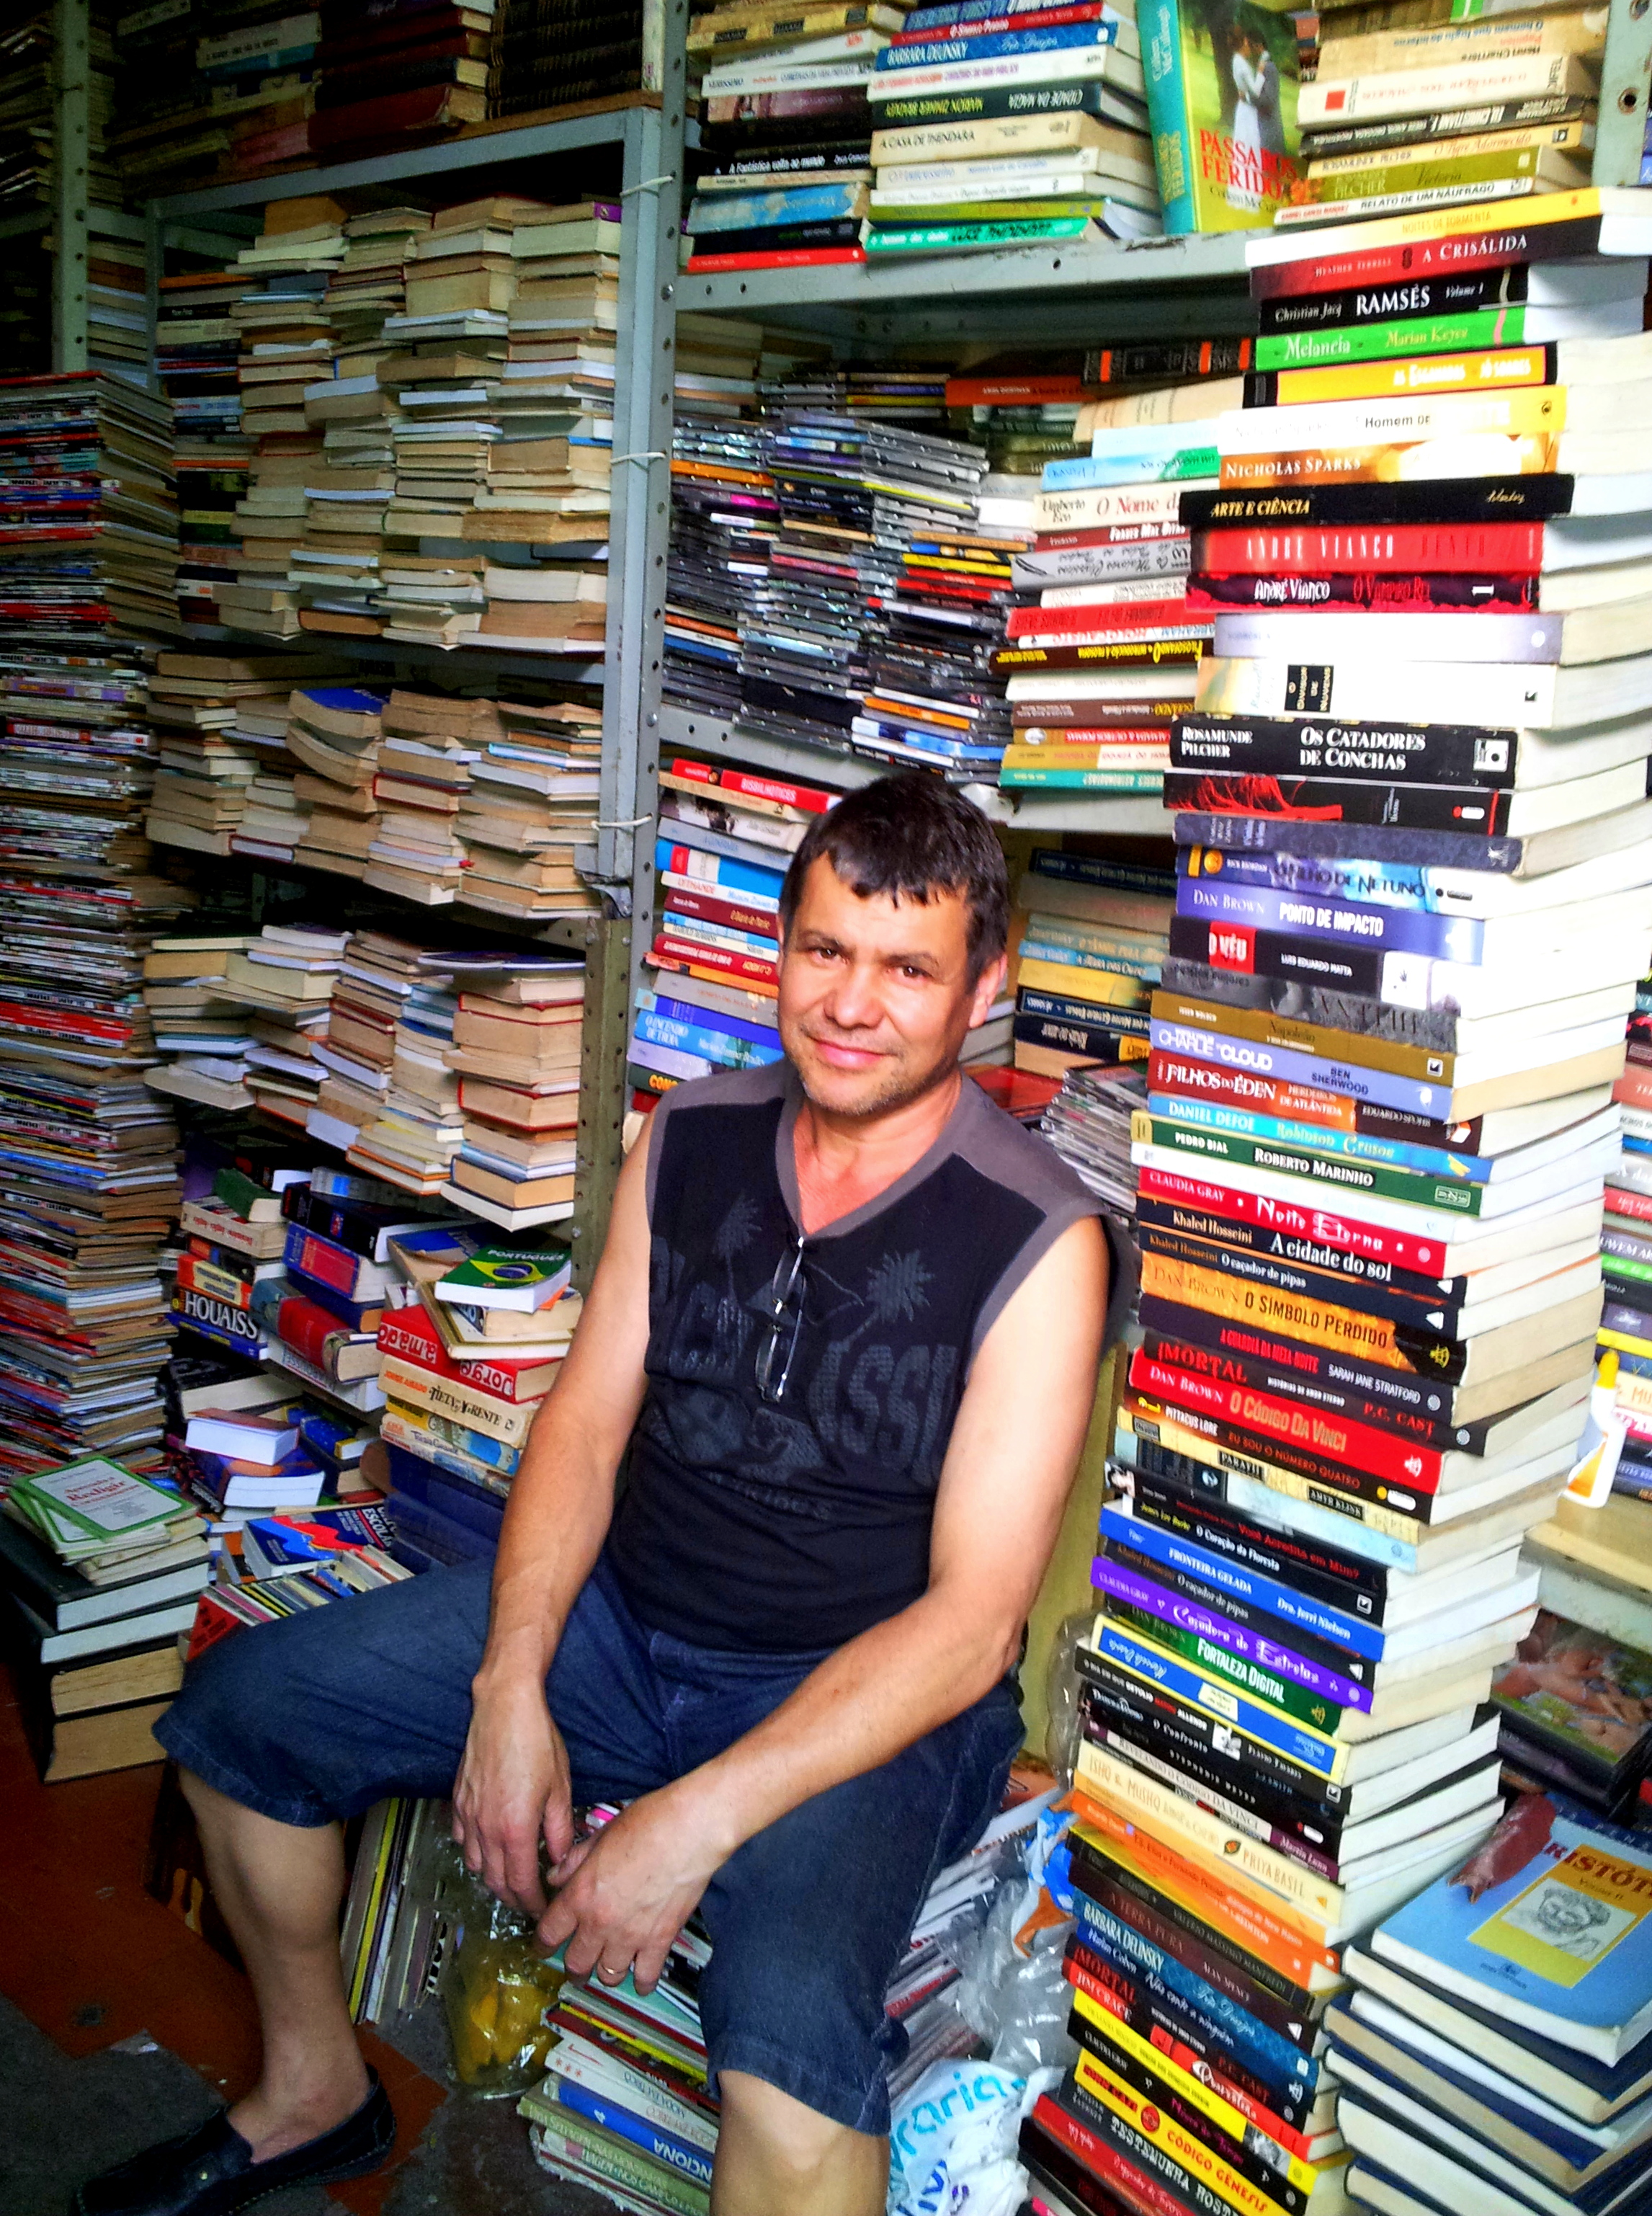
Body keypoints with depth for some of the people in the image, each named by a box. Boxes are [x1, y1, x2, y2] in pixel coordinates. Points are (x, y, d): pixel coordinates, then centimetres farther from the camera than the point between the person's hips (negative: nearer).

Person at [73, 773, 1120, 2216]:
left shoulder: (1038, 1242, -19)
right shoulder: (691, 1138, -1)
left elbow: (970, 1621, -21)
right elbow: (587, 1417, 2)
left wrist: (699, 1819, -26)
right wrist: (511, 1686, -12)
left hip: (872, 1699, -6)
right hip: (619, 1615, 6)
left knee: (791, 2027, -34)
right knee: (239, 1705, 5)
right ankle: (316, 2089, 28)